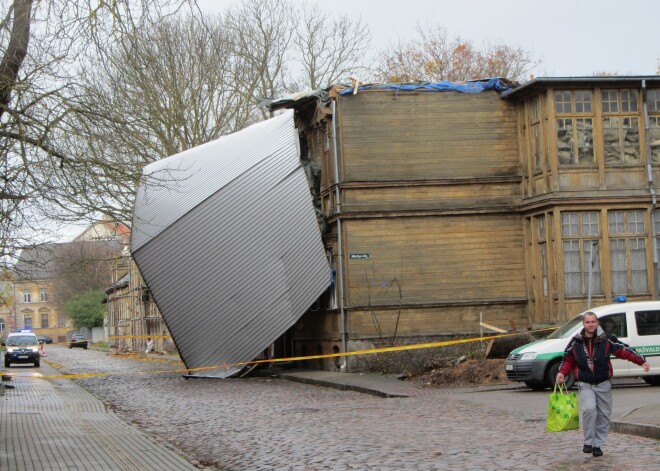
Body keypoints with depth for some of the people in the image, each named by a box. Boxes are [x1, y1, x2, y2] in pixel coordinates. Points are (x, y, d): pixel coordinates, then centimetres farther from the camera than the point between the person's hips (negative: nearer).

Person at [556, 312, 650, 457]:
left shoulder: (606, 339, -4)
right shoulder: (575, 342, -1)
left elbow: (624, 351, -1)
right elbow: (568, 359, 10)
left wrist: (642, 361, -8)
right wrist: (562, 373, -7)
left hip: (604, 384, 2)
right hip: (585, 385, -2)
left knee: (604, 415, 6)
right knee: (589, 409, -23)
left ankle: (597, 445, 19)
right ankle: (588, 442, -10)